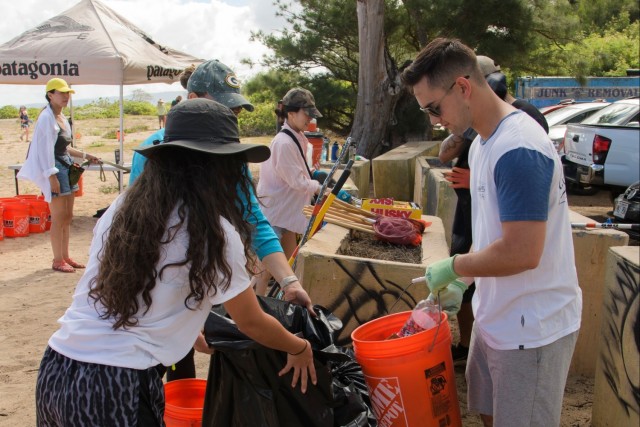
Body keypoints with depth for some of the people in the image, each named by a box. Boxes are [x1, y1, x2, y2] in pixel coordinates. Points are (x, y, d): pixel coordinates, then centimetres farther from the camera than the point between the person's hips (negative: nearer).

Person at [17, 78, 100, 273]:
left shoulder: (62, 117, 13)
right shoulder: (46, 118, -13)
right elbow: (45, 149, -18)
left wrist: (85, 156, 20)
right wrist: (52, 177, -22)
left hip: (67, 168, 9)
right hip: (55, 170, -9)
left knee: (68, 217, 13)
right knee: (59, 218, -3)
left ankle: (65, 257, 22)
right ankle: (57, 260, 7)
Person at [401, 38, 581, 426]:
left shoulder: (518, 151, -25)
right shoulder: (483, 143, 8)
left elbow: (522, 253, -28)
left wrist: (453, 266, -14)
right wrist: (461, 280, 6)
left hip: (532, 329, -9)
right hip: (496, 318, 9)